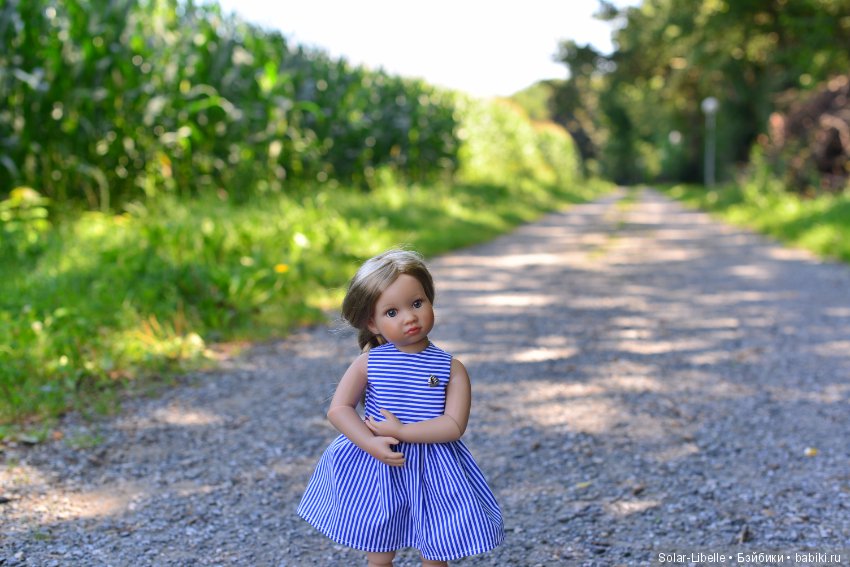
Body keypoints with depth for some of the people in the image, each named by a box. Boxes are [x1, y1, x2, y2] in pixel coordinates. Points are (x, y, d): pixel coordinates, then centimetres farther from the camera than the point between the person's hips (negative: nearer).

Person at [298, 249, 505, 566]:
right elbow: (338, 408, -8)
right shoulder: (368, 363, -6)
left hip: (432, 474, -1)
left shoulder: (451, 369, -9)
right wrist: (372, 444, -21)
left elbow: (454, 425, -17)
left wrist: (401, 431, -23)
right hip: (376, 471, 1)